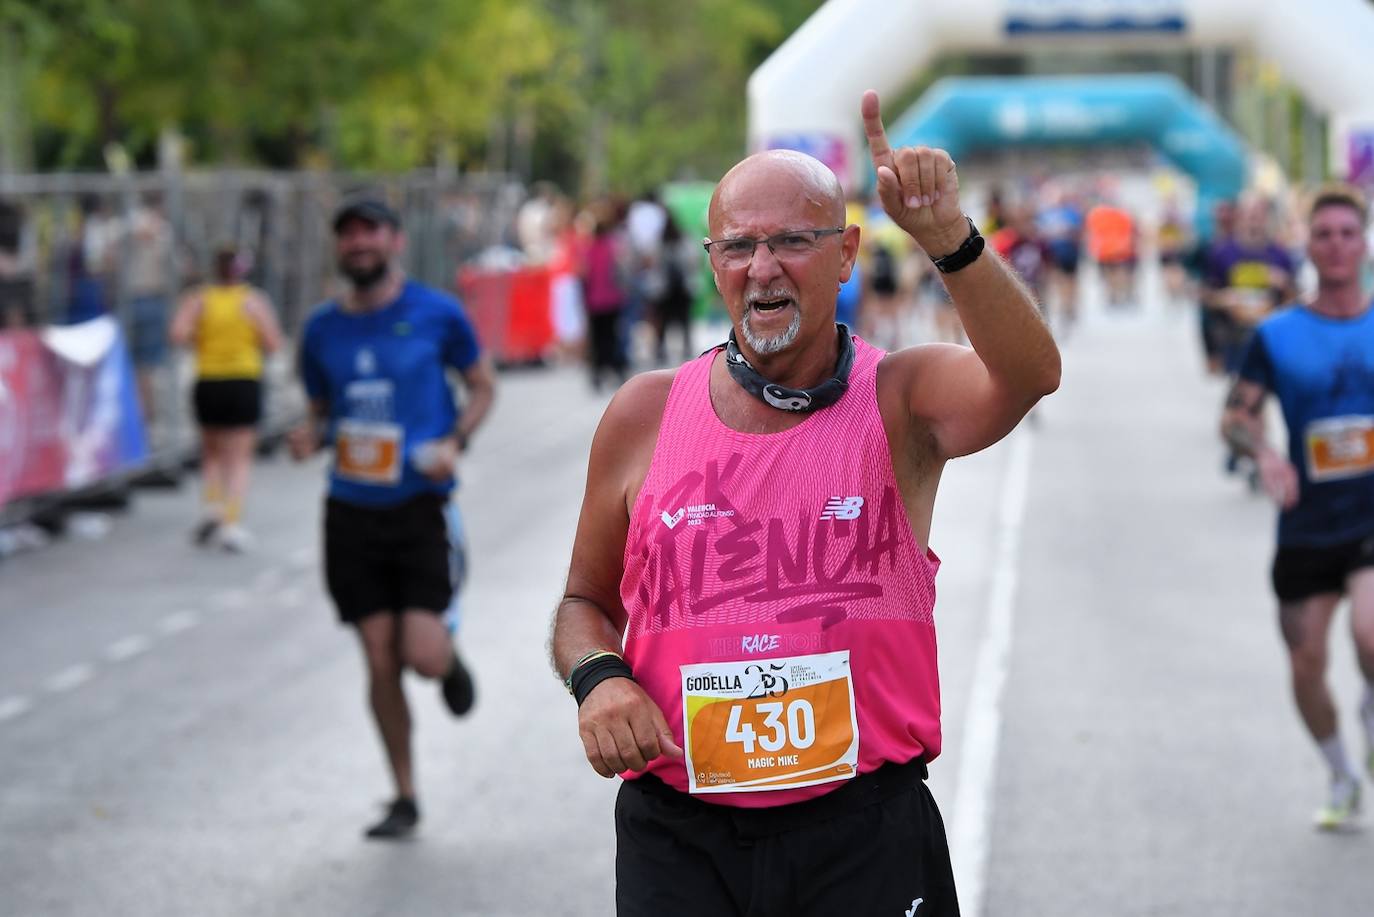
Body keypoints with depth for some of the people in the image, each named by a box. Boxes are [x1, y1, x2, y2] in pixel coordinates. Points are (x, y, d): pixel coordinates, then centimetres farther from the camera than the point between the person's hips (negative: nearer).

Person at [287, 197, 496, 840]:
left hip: (420, 505, -3)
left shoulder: (437, 314, -2)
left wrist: (455, 440, -9)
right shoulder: (323, 329, 7)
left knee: (422, 655, -13)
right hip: (351, 513, 3)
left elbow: (482, 386, 8)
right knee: (380, 662, 2)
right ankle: (404, 798, 16)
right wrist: (309, 436, -5)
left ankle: (451, 660, 26)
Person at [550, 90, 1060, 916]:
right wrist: (597, 677, -7)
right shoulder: (644, 415, 4)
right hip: (678, 838, 2)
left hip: (865, 831, -1)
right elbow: (585, 603, 15)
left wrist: (948, 238, -39)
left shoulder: (902, 400, -2)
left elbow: (1028, 376, -24)